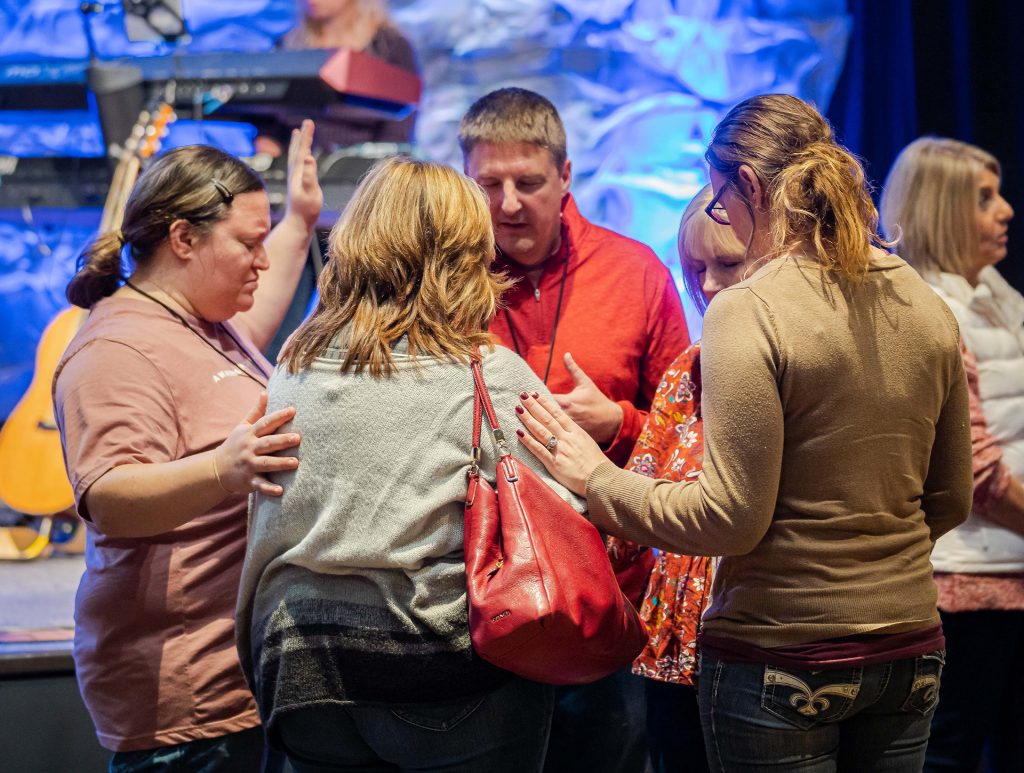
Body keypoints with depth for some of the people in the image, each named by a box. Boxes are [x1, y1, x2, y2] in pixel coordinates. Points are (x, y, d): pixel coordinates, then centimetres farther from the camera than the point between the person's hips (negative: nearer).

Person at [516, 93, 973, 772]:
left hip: (781, 658, -6)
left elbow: (730, 518, -17)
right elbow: (951, 501, 11)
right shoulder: (929, 309, 3)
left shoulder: (749, 314, -16)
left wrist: (596, 476, -6)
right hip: (911, 649, 6)